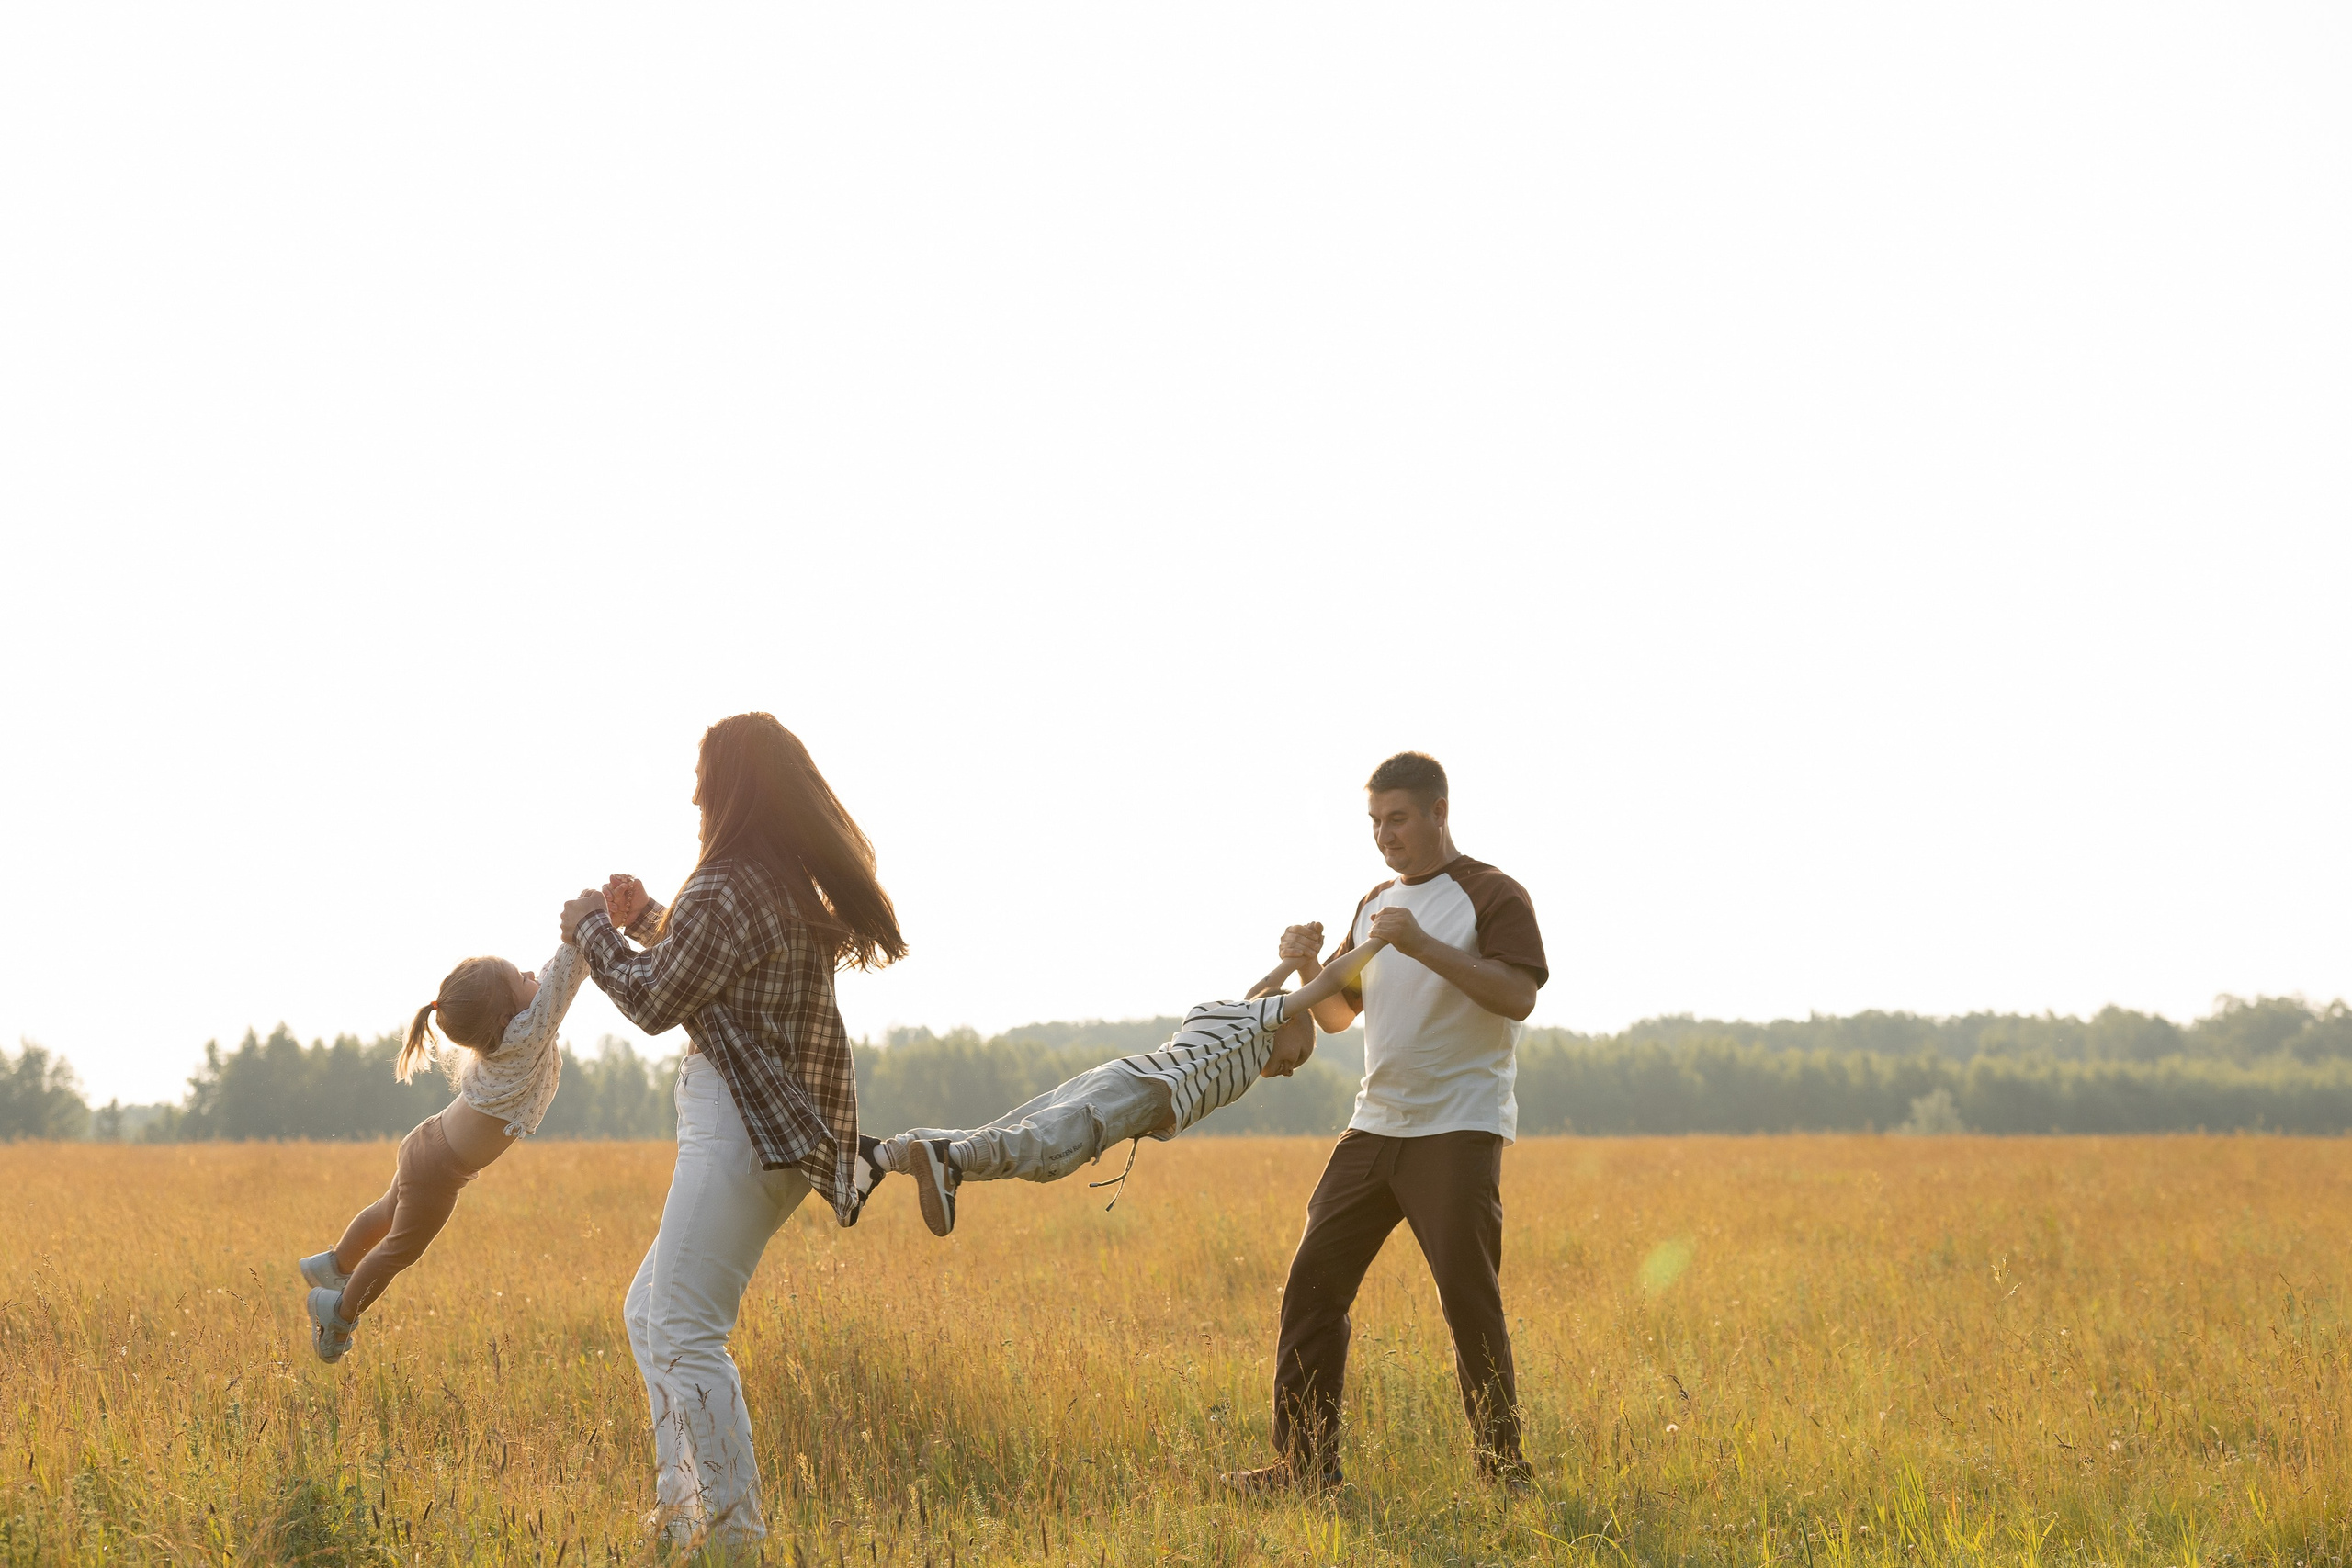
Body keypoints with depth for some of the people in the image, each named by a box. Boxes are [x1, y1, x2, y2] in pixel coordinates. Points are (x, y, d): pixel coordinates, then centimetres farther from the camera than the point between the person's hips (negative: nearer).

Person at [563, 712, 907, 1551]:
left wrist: (592, 931, 7)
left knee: (686, 1330, -11)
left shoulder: (727, 891, -15)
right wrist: (644, 918, 19)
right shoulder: (798, 885, 15)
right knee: (649, 1312, 17)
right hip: (782, 1127, 10)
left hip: (739, 1126, -10)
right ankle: (681, 1511, 16)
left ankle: (734, 1534, -12)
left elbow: (655, 1003, -7)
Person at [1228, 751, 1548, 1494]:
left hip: (1458, 1130, -7)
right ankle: (1305, 1460, 7)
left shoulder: (1491, 895, -4)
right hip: (1375, 1125, 7)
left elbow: (1519, 995, -18)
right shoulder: (1376, 903, 18)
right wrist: (1307, 966, 0)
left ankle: (1502, 1469, 1)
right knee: (1314, 1280, 1)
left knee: (1467, 1295, -9)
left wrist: (1424, 946, -25)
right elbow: (1338, 1013, 21)